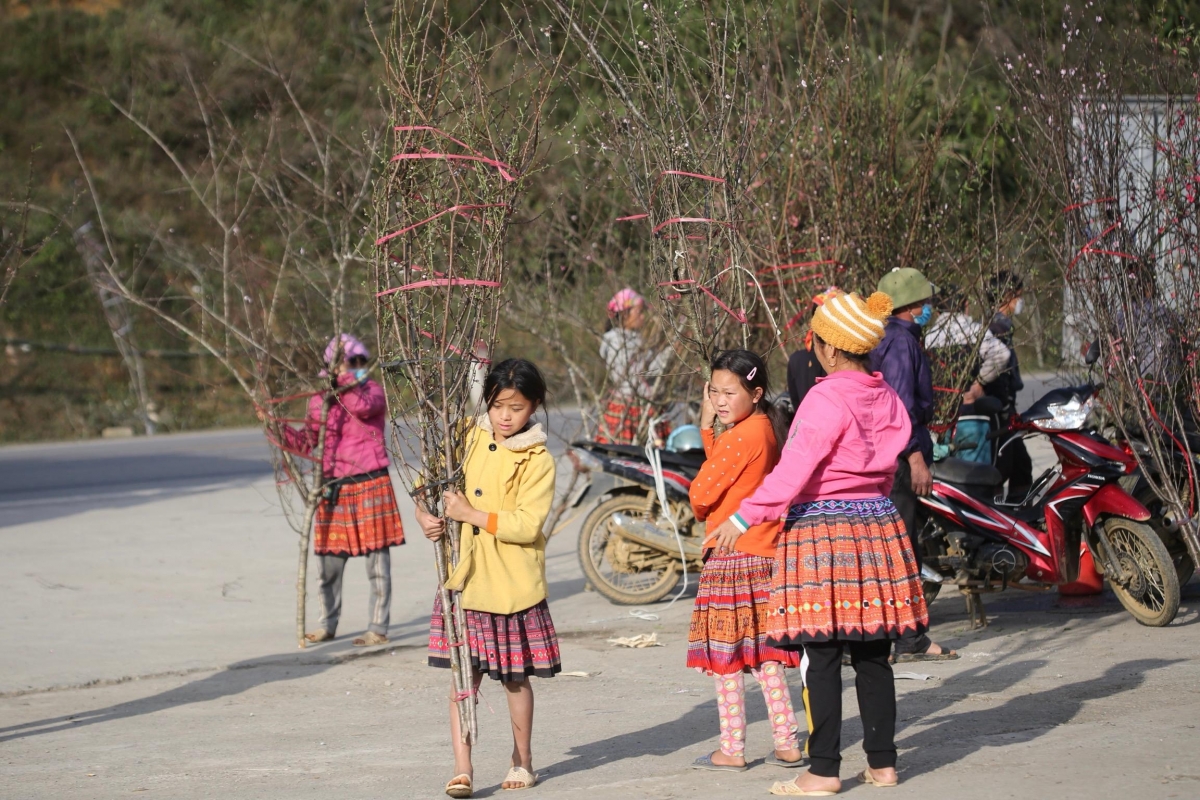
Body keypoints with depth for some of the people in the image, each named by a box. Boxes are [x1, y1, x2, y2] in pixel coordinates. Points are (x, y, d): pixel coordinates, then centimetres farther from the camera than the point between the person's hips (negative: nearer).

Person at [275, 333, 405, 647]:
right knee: (328, 560, 10)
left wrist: (345, 377, -22)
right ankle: (327, 624, 24)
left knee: (376, 557, 0)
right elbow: (306, 441, 12)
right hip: (333, 488, 4)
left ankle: (379, 627, 7)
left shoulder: (371, 390, -2)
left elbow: (362, 407, -25)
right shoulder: (321, 399, 9)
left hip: (369, 483, -4)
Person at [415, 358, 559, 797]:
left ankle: (522, 761, 26)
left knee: (515, 675, 10)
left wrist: (471, 514, -19)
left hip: (513, 586, -3)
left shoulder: (538, 460, -8)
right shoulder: (470, 441, 4)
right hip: (465, 579, 3)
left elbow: (527, 525, -17)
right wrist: (425, 515, -4)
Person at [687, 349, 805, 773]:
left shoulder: (740, 437, -17)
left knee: (725, 656, -2)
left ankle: (731, 750, 2)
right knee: (762, 655, 13)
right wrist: (708, 427, 9)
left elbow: (701, 495, -14)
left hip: (732, 555, -9)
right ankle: (787, 743, 13)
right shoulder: (767, 429, 11)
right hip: (765, 552, 9)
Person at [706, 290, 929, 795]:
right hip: (877, 523, 8)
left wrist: (745, 517, -19)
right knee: (872, 654, 11)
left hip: (823, 527, -8)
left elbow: (795, 468, -21)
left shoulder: (828, 399, -15)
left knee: (821, 656, -3)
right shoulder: (885, 398, 8)